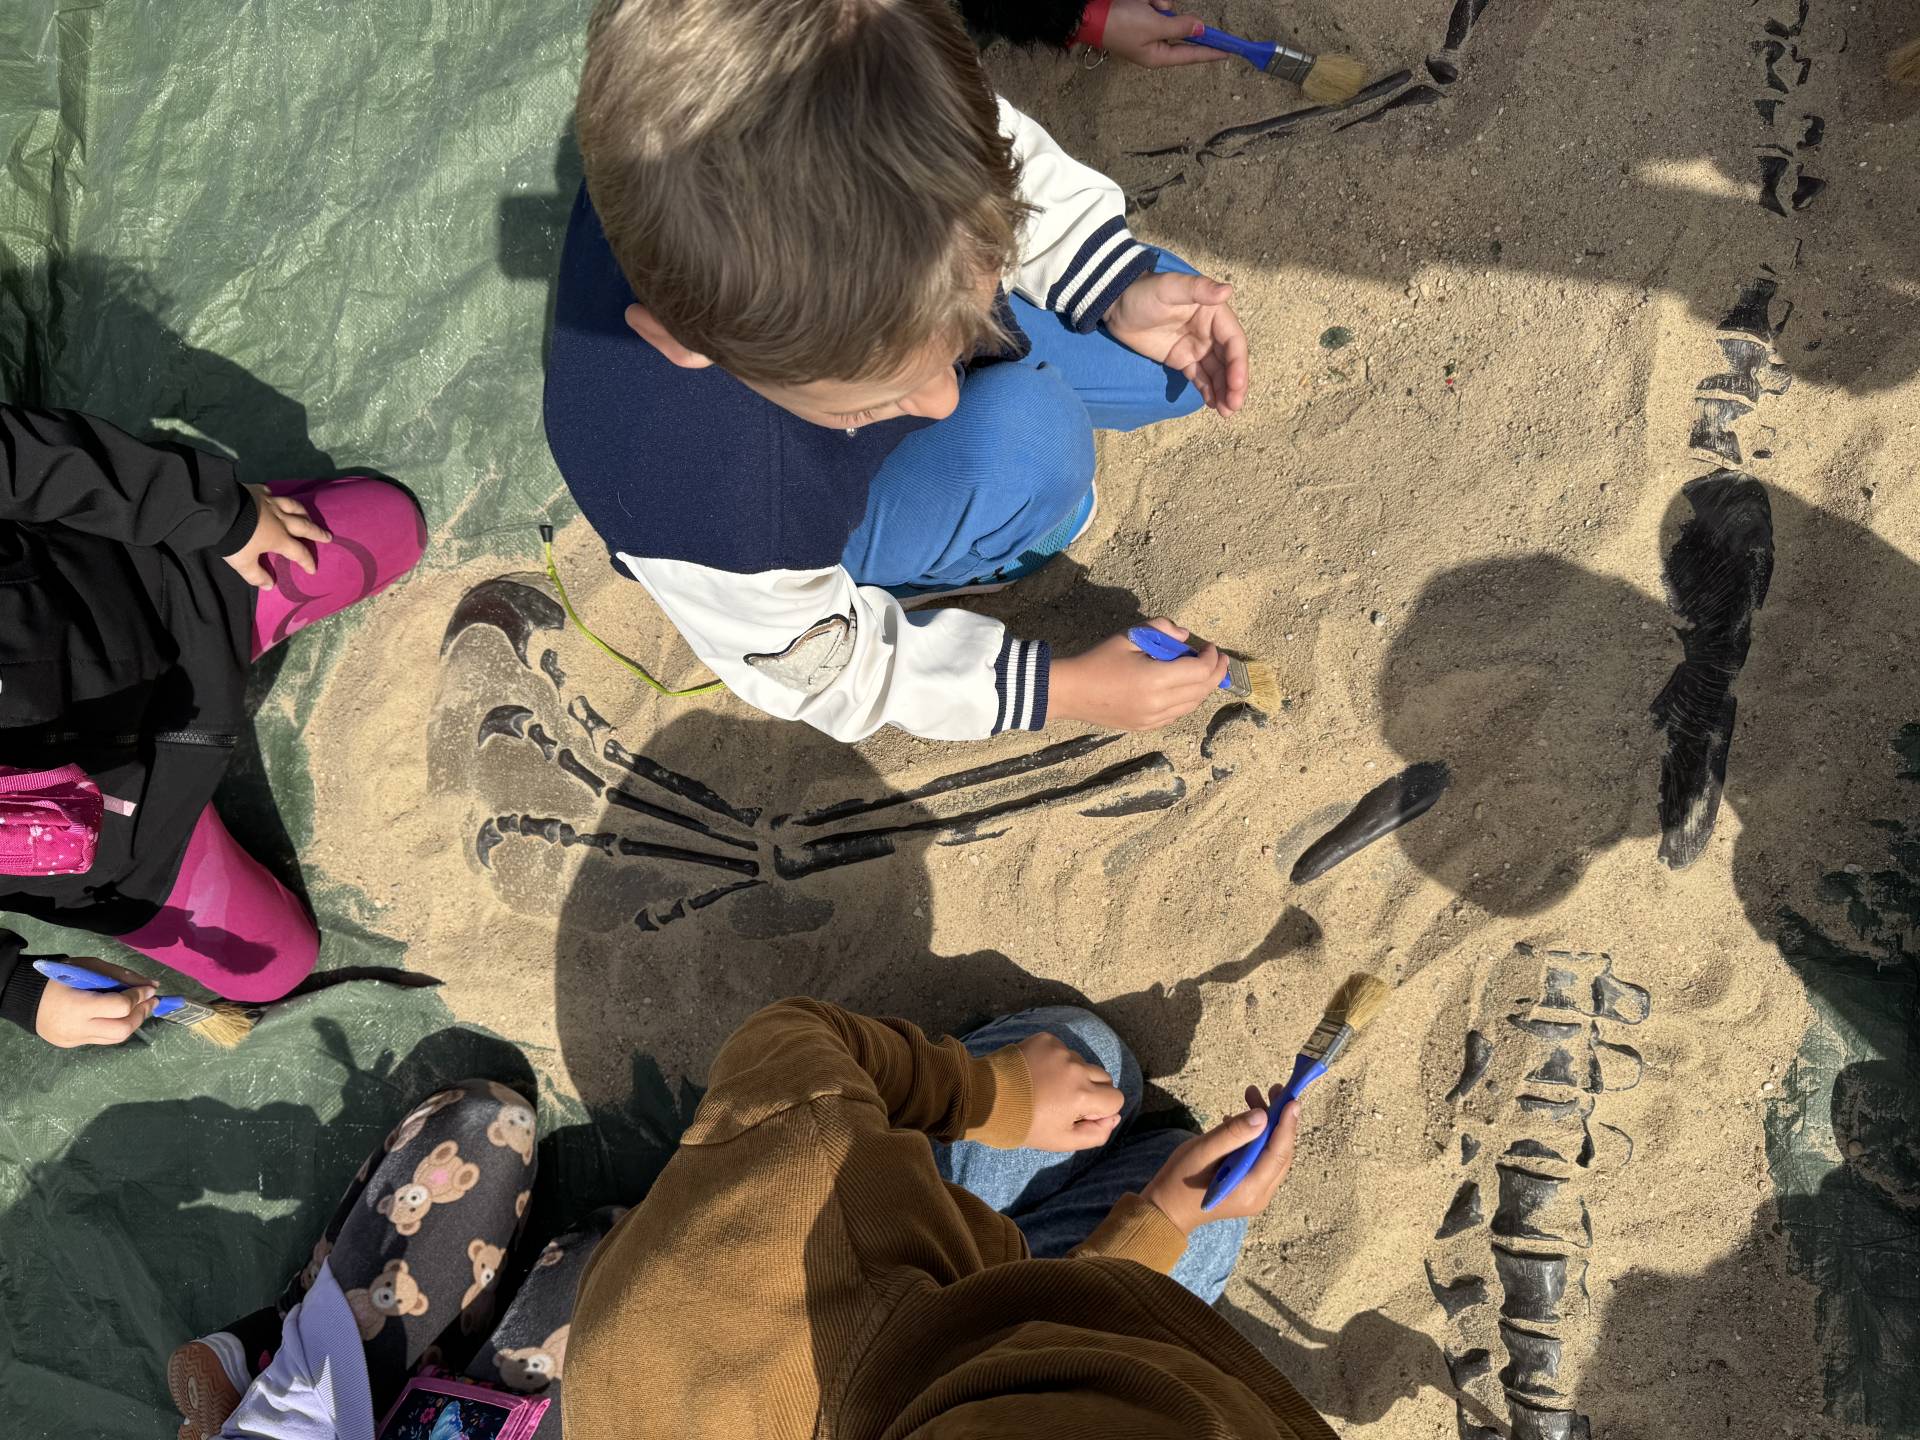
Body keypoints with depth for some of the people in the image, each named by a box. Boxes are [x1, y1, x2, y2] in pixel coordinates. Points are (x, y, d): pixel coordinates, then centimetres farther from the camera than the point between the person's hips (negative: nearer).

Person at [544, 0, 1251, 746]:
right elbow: (827, 674, -22)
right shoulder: (696, 520, -43)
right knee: (1026, 443, -31)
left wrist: (1121, 293, -21)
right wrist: (1066, 688, -18)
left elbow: (1022, 162, -9)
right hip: (802, 530, -4)